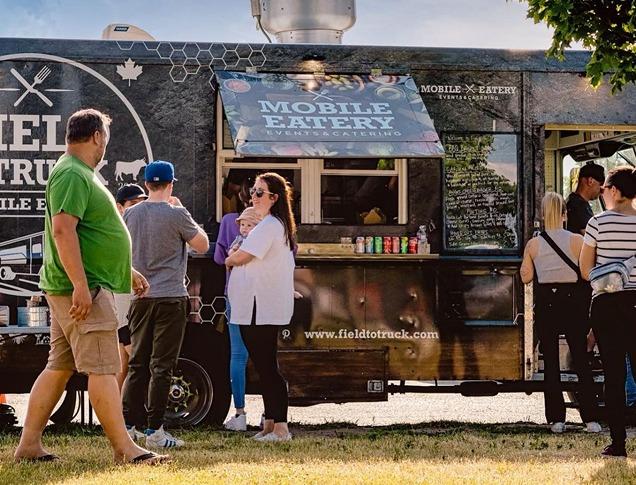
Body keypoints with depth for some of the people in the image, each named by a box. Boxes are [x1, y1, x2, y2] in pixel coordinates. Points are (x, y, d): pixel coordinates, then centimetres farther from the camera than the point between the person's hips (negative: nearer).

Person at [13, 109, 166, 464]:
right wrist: (81, 285, -28)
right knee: (102, 368, -10)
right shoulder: (72, 174, -14)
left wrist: (128, 271, 30)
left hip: (82, 288, 11)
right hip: (82, 289, -11)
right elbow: (62, 229, -24)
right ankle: (125, 449, -10)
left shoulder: (81, 174, 21)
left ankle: (29, 444, 14)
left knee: (60, 366, 11)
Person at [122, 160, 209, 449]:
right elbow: (202, 245, 0)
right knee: (162, 366, -3)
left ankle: (127, 426, 11)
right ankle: (154, 431, -4)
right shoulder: (176, 215, -11)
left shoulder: (130, 214, 4)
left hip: (140, 298, 5)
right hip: (170, 296, -5)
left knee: (137, 364, 12)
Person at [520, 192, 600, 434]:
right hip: (573, 302, -1)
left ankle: (556, 419, 5)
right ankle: (590, 419, 0)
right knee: (581, 360, 5)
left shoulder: (533, 244, -2)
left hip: (545, 303, 1)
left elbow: (526, 277, 1)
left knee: (550, 361, 7)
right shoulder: (577, 241, -7)